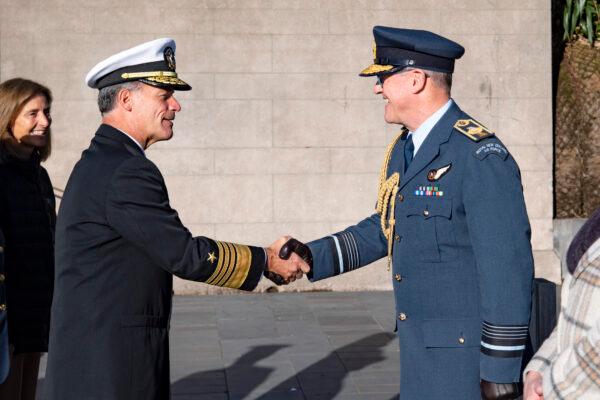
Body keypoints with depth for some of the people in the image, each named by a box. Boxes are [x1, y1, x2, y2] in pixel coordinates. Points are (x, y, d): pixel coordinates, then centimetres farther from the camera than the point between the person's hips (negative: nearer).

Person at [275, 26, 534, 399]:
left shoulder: (480, 155, -19)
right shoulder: (404, 149, 9)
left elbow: (508, 267, -20)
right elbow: (385, 228, 20)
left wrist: (500, 370, -20)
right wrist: (312, 257, 7)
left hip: (469, 349, -8)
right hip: (421, 342, 9)